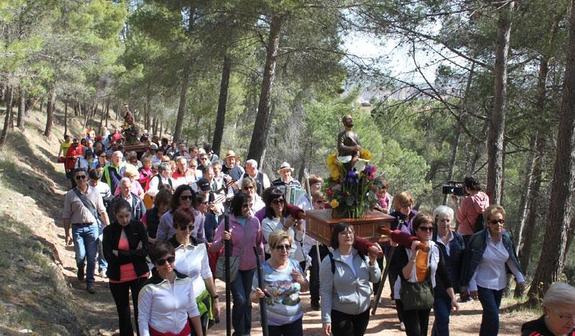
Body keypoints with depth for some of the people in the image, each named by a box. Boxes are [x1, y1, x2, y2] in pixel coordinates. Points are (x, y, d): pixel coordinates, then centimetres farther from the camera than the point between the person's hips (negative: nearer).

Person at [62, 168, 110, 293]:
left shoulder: (94, 192, 3)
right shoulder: (70, 194, 0)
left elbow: (102, 212, 6)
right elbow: (66, 216, 2)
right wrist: (67, 234, 1)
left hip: (92, 227, 1)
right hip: (77, 228, 0)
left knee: (91, 258, 2)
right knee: (80, 256, -3)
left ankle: (90, 283, 16)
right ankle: (80, 269, 33)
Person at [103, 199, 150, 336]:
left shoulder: (138, 226, -6)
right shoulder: (108, 230, -4)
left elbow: (144, 251, -12)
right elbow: (109, 257, -14)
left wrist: (119, 254, -16)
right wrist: (134, 253, -17)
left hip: (139, 275, -1)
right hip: (117, 278, 2)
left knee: (140, 311, -3)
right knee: (123, 312, 16)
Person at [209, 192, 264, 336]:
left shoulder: (255, 221, -6)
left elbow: (259, 243, 8)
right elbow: (214, 248, -15)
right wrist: (222, 239, -34)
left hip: (250, 266, 3)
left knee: (247, 299, 15)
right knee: (240, 300, -10)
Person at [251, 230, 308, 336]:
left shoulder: (295, 265, -2)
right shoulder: (263, 269, -14)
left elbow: (305, 289, 11)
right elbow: (253, 298, -9)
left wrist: (302, 281, -11)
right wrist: (258, 295, -32)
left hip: (294, 319, 3)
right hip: (271, 322, -3)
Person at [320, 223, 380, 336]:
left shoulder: (362, 255, -2)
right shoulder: (329, 262, -15)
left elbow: (375, 279, 5)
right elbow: (325, 292, -14)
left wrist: (372, 262, -13)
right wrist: (326, 319, -16)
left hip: (363, 311, 5)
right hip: (341, 314, -4)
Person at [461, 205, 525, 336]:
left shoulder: (506, 238, -2)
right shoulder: (478, 239, -17)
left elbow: (511, 260, 11)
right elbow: (472, 264, -11)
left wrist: (519, 277, 12)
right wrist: (472, 285, -11)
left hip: (500, 284, 5)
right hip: (484, 284, -5)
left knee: (489, 317, 15)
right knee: (493, 317, -12)